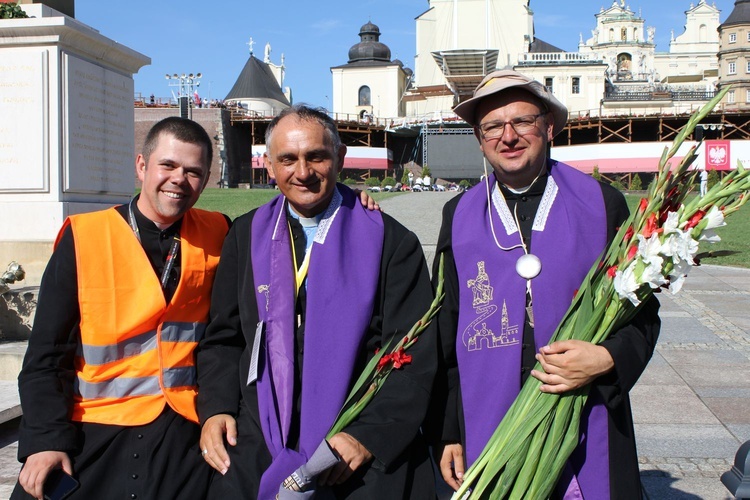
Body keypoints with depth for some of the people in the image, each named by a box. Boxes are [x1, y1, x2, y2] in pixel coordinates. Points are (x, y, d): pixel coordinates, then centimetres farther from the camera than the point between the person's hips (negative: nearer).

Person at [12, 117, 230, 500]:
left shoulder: (216, 236, 0)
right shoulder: (83, 238, -6)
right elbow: (46, 356, -3)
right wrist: (46, 440, -11)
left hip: (184, 438, 1)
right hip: (93, 436, -1)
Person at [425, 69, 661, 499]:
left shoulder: (603, 204, 0)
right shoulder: (459, 216, 3)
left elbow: (642, 313, 5)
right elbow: (444, 334, 5)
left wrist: (607, 358, -15)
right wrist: (446, 431, 3)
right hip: (487, 429, 1)